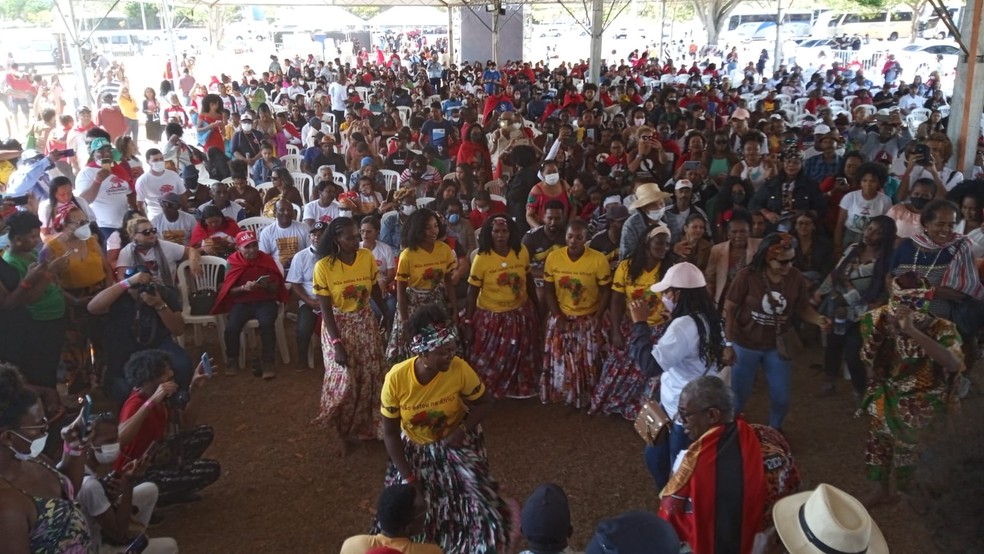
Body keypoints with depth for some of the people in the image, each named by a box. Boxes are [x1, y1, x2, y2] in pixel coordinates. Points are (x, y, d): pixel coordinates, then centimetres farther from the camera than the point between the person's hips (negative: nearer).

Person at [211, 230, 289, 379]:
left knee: (267, 324, -32)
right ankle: (233, 361, -2)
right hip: (242, 302, 1)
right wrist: (244, 288, -20)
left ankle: (267, 362, -18)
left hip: (265, 301, -1)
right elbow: (229, 291, 0)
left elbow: (276, 287, 2)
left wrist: (267, 285, -20)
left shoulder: (267, 260, 2)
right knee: (231, 327, -26)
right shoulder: (233, 263, 2)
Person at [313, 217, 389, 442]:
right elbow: (325, 309, -17)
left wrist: (386, 315, 19)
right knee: (344, 378, -5)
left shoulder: (367, 257, -10)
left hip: (365, 321, 3)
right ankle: (344, 426, 21)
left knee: (372, 374, 5)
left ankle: (366, 423, 28)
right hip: (338, 324, -3)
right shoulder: (323, 266, -20)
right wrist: (337, 344, -22)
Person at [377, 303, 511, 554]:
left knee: (480, 511, -8)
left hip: (456, 445, 0)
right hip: (414, 449, 0)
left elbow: (485, 403, -7)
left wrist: (463, 429, -25)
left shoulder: (460, 369, -26)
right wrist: (409, 479, -14)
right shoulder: (396, 378, -27)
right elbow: (390, 433, -13)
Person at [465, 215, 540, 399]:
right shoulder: (481, 259, -18)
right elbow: (472, 291, -11)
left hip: (521, 313, 4)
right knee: (489, 359, 9)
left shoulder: (522, 252, -9)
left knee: (521, 356, 21)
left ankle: (520, 388, 43)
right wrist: (468, 321, -10)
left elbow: (529, 280, 6)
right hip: (491, 316, -3)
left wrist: (536, 305, 14)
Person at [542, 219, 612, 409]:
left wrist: (598, 317, -13)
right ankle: (560, 395, 30)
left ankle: (586, 398, 28)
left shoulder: (599, 259, -17)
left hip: (588, 319, -2)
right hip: (561, 317, 2)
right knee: (559, 361, 10)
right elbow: (548, 290, -3)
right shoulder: (553, 257, -10)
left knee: (588, 363, 9)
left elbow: (606, 291, -7)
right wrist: (558, 316, -9)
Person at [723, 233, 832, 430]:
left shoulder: (796, 278, -12)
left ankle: (775, 430, 46)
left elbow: (803, 308, 0)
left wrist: (818, 319, -22)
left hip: (778, 346, 3)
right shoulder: (746, 277, -22)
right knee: (739, 394, 13)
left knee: (781, 398, 16)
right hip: (745, 345, -3)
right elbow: (729, 310, -14)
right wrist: (728, 344, -15)